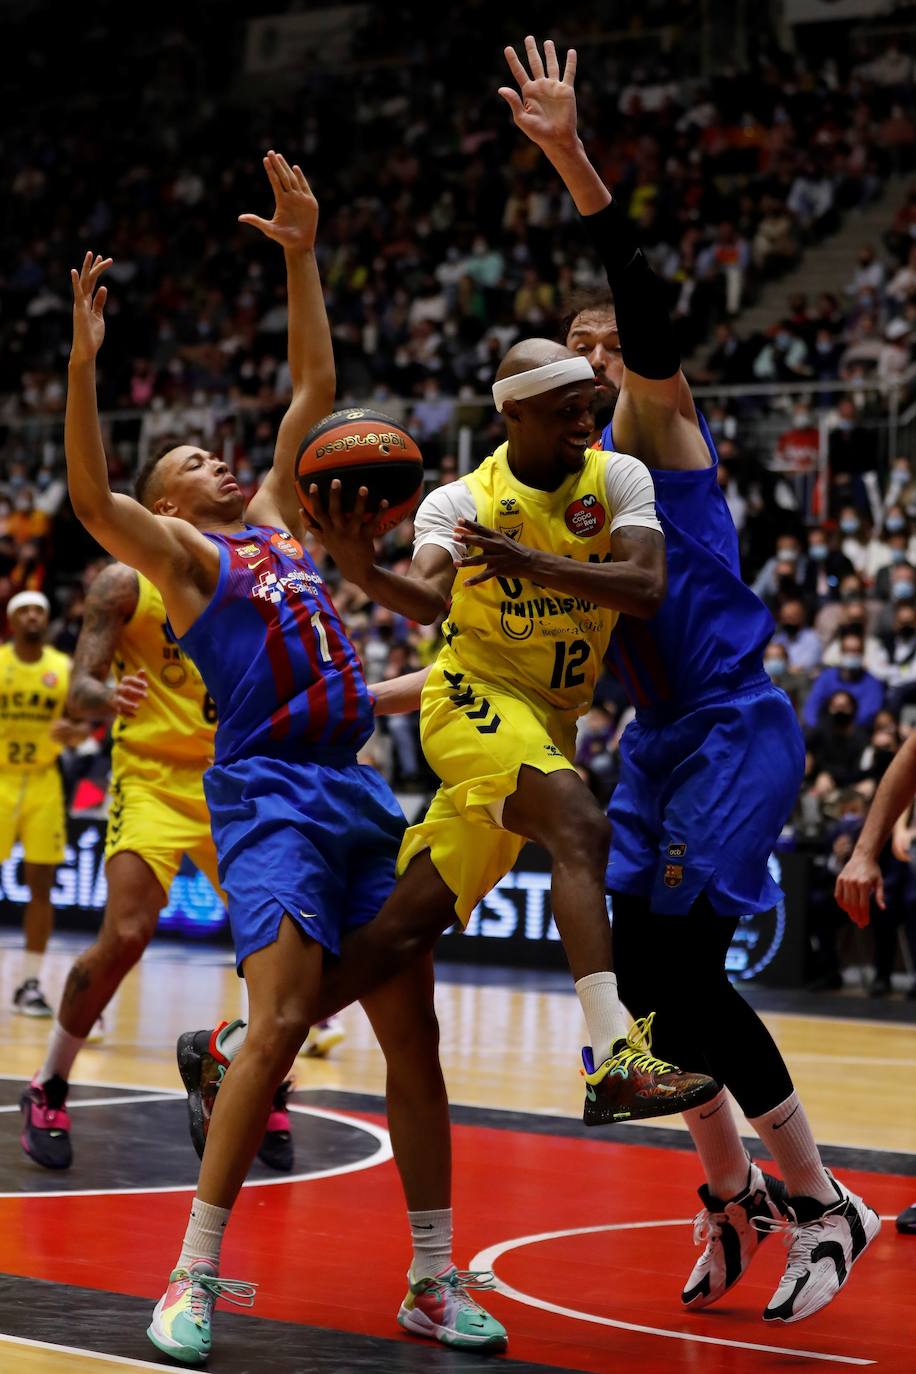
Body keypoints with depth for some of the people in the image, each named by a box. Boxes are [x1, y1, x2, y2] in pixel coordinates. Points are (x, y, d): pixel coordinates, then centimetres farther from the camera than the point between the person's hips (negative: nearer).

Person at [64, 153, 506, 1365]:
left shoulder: (276, 516, 22)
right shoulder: (177, 554, 5)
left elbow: (314, 387, 25)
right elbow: (91, 499, -15)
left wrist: (302, 257, 19)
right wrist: (85, 357, -23)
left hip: (357, 789, 7)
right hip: (270, 795, -6)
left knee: (413, 1031, 3)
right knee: (279, 1026, -20)